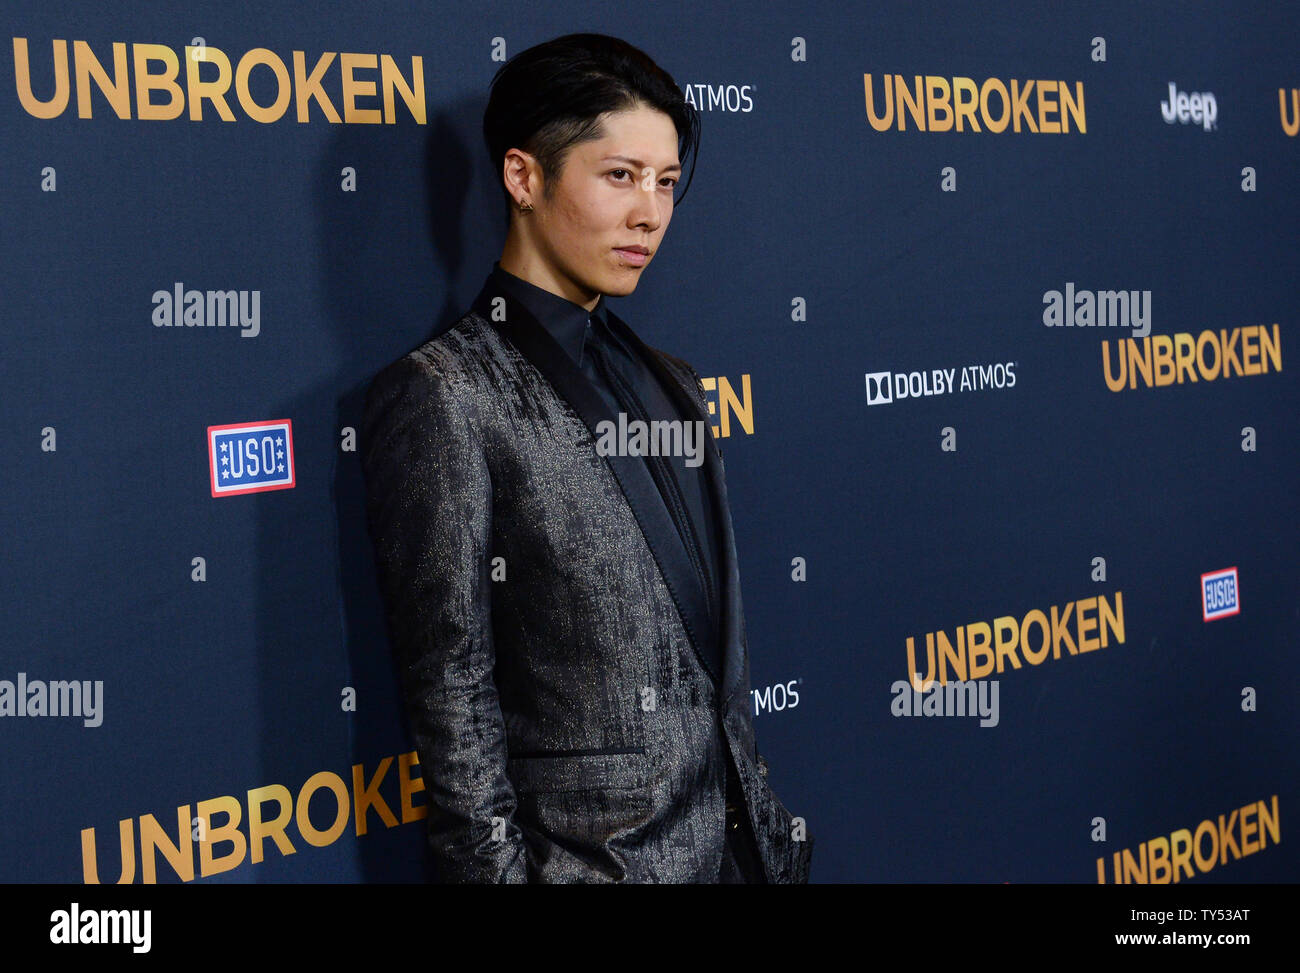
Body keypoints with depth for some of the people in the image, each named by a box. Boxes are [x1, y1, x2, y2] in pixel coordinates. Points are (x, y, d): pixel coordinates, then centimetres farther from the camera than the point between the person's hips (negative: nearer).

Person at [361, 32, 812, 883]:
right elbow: (453, 693, -12)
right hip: (590, 854, -6)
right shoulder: (443, 398, -10)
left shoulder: (671, 386, 12)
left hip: (739, 844, 6)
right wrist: (498, 868, -14)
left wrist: (764, 821, 13)